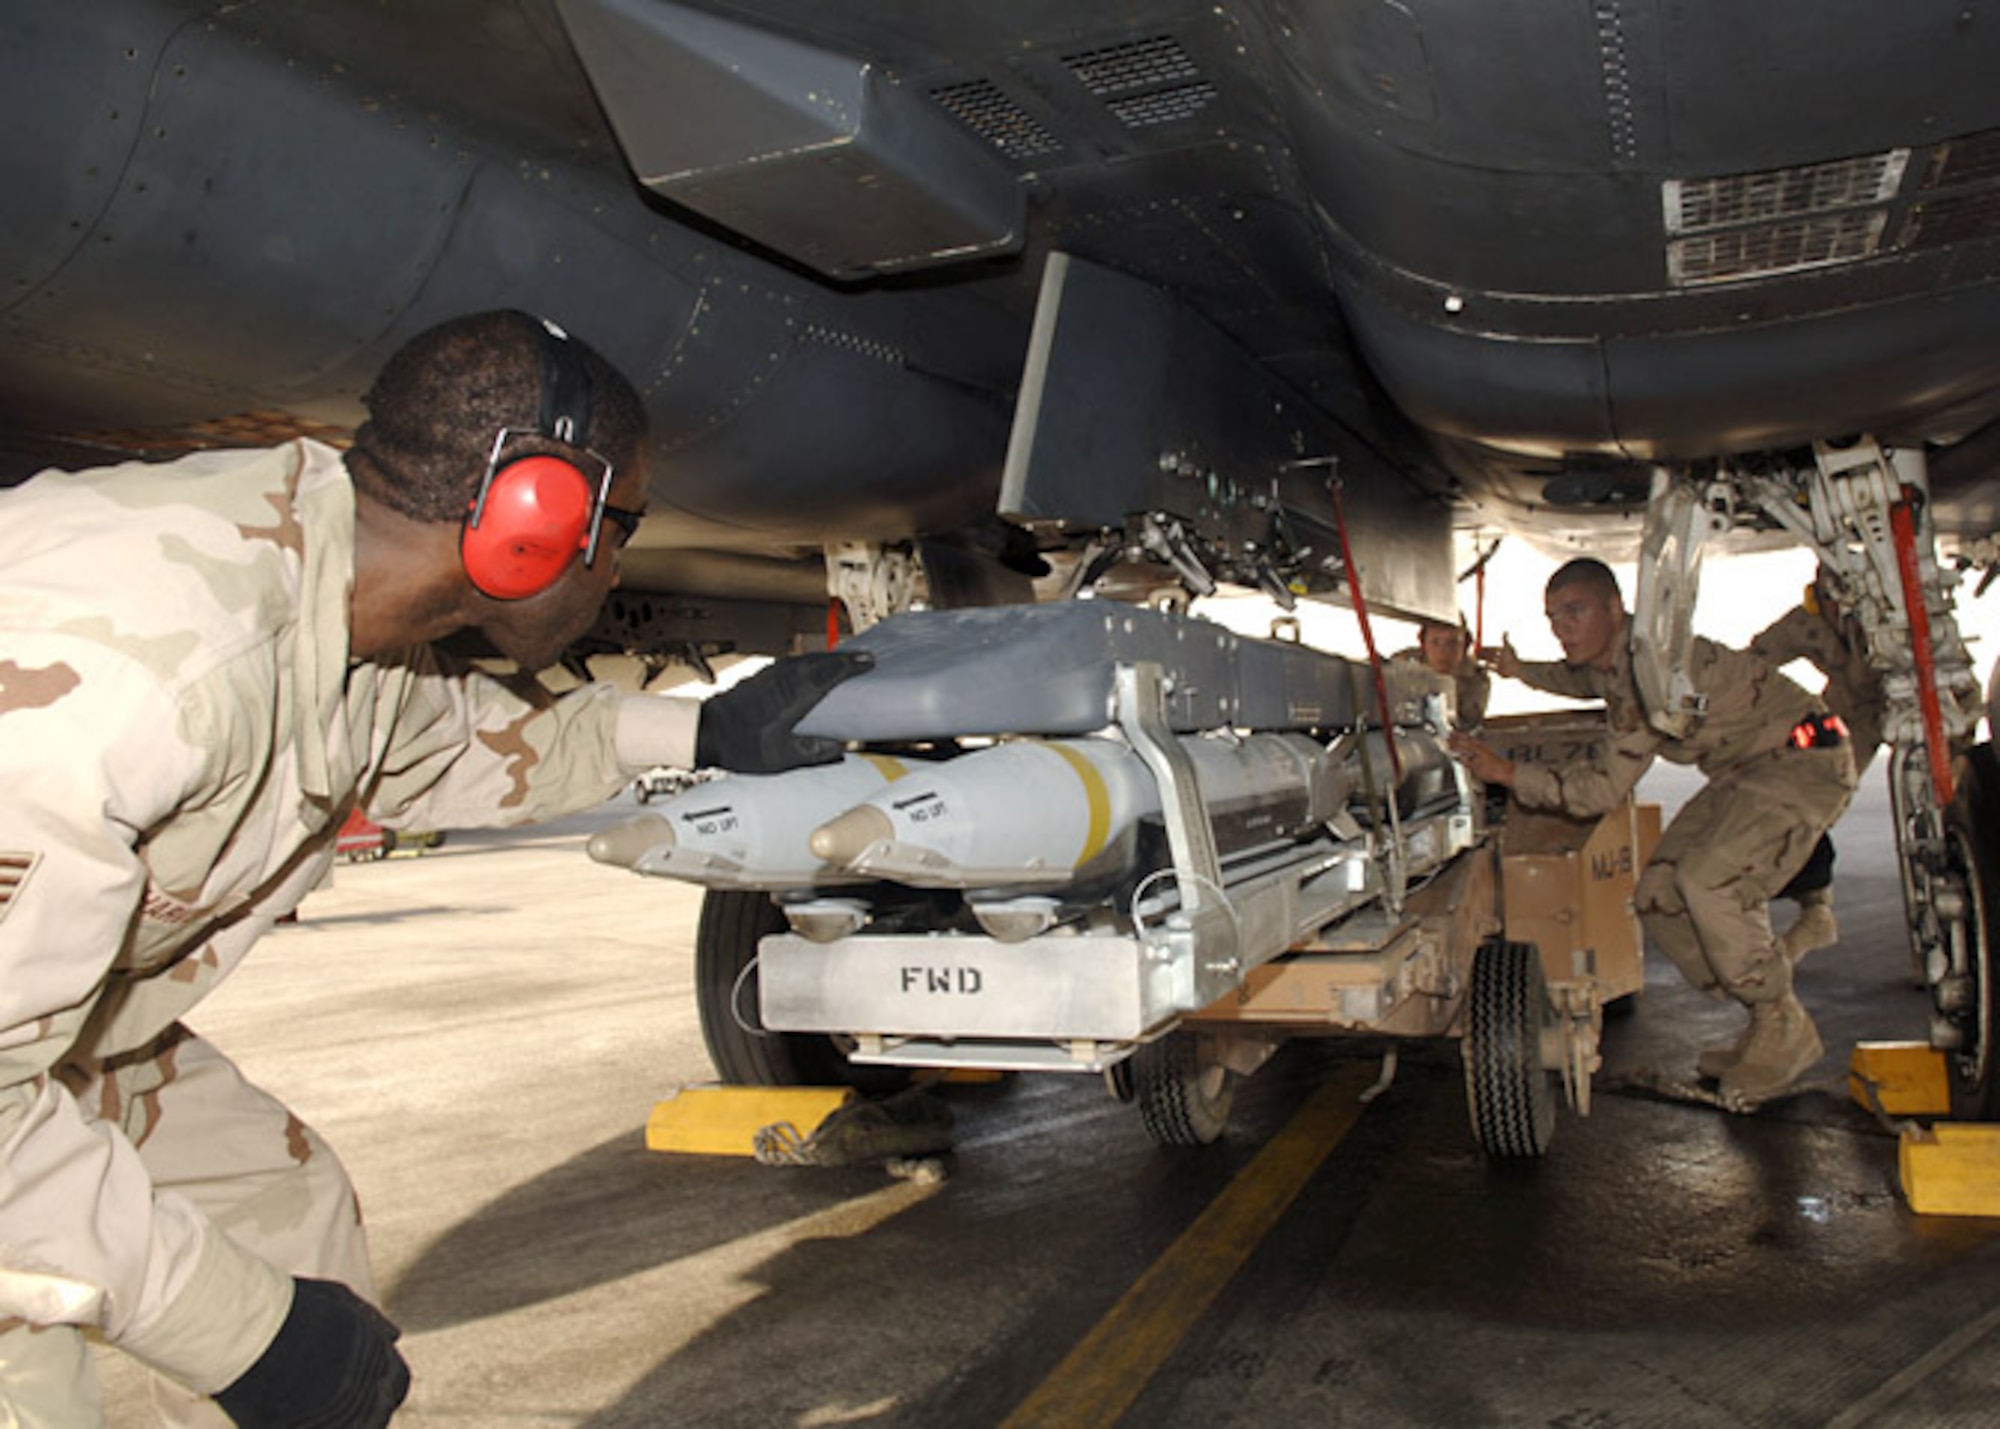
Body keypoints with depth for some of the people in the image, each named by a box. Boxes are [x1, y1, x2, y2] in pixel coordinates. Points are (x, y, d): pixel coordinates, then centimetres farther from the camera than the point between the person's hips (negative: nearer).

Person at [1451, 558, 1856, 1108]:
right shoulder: (1611, 656, -1)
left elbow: (1605, 786, -31)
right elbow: (1589, 680, 29)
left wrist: (1506, 772, -30)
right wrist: (1521, 670, 20)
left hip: (1804, 759, -9)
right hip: (1743, 771, 10)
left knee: (1708, 880, -29)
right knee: (1658, 896, -2)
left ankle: (1786, 1031, -7)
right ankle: (1765, 1025, 13)